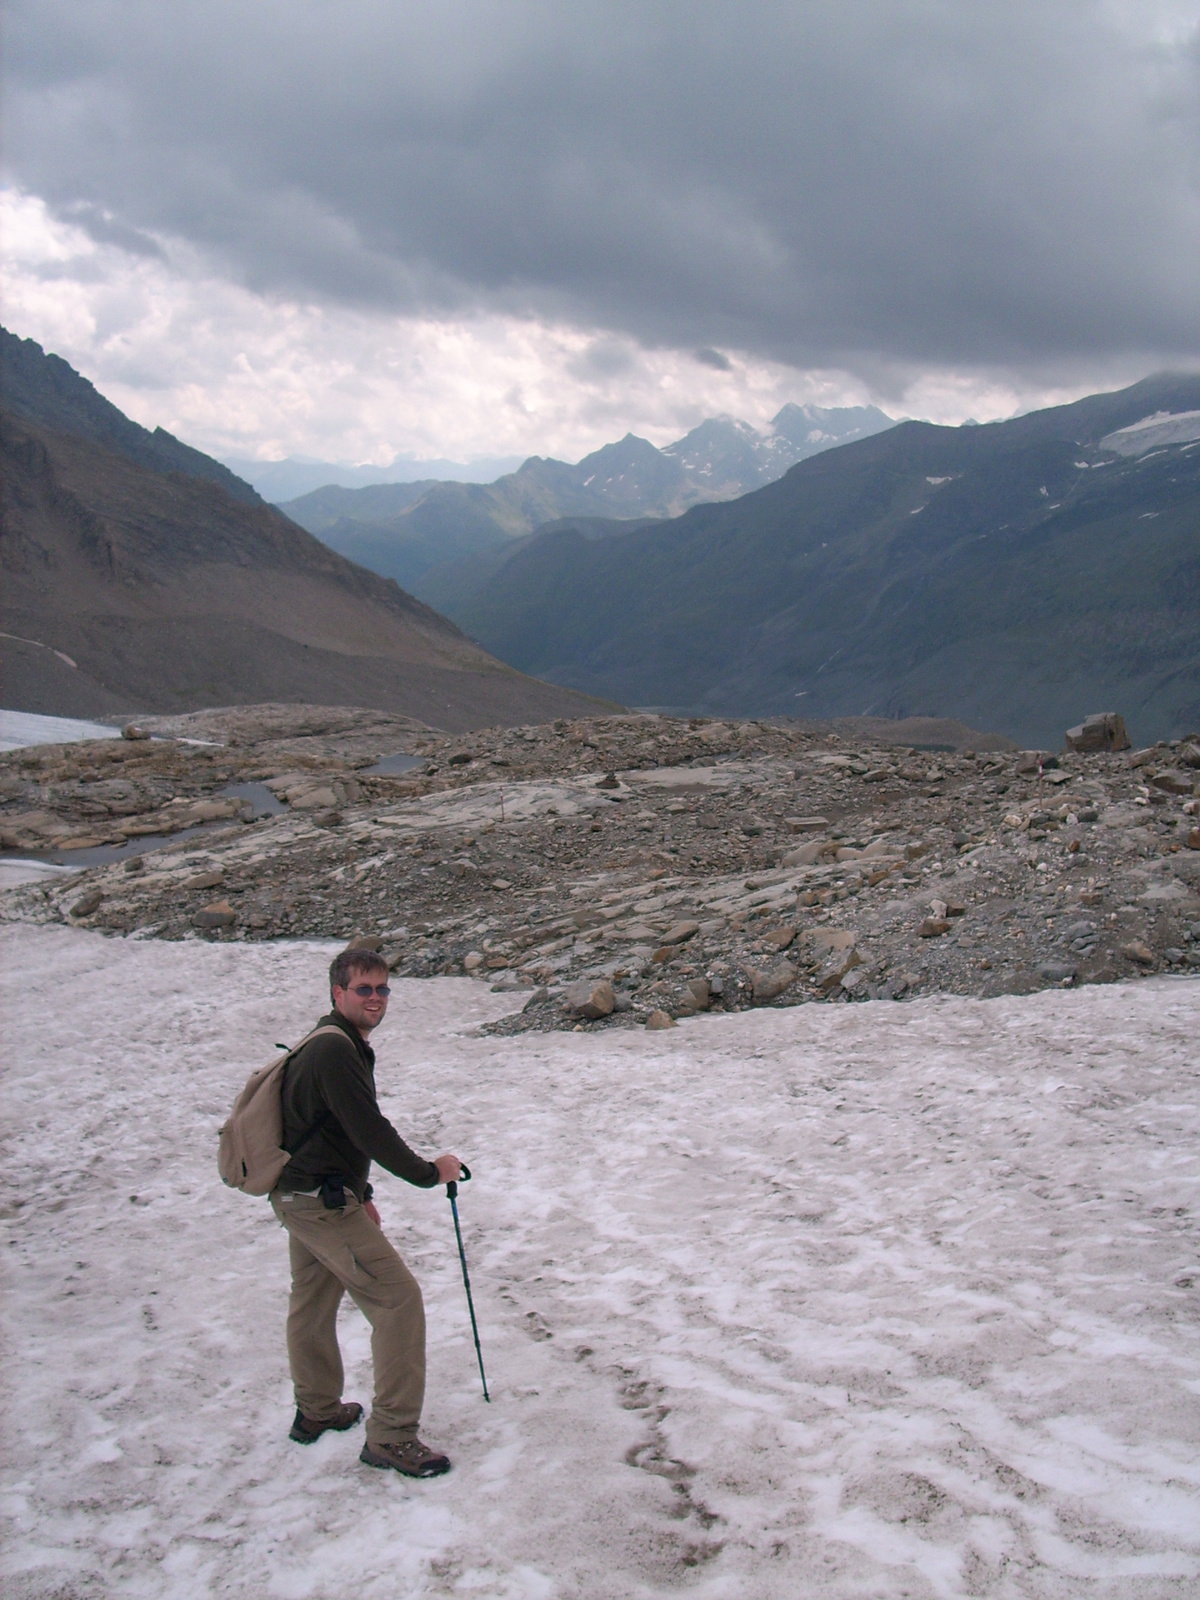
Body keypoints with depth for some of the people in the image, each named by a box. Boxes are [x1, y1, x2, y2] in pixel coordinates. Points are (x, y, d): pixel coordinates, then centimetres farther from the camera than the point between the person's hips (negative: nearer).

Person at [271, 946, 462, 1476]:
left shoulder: (340, 1045, 13)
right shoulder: (334, 1050, -21)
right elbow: (370, 1131, -23)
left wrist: (359, 1196, 23)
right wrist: (429, 1172, -12)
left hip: (301, 1196, 11)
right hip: (320, 1201, -11)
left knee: (313, 1303, 24)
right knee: (398, 1298, -9)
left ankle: (317, 1411, 42)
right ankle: (391, 1437, -5)